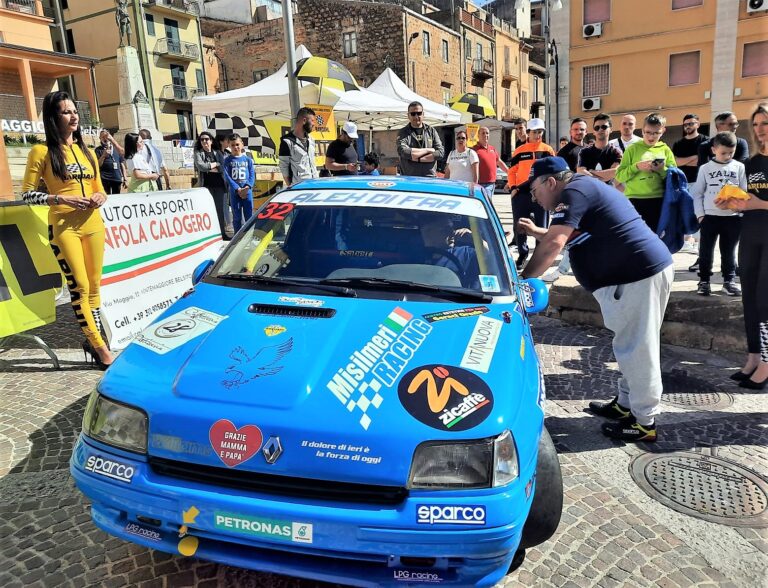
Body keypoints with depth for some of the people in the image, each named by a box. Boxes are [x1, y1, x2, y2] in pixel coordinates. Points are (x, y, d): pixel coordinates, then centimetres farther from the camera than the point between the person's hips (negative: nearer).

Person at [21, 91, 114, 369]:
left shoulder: (87, 152, 15)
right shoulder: (42, 151, -2)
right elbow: (27, 194, -5)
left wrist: (100, 198, -2)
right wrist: (62, 199, -18)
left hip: (93, 224, 6)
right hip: (63, 227, -5)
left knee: (94, 285, 9)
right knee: (79, 287, -5)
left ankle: (92, 340, 21)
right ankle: (100, 346, 1)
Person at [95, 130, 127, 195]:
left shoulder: (116, 148, 15)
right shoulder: (98, 150, 4)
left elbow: (122, 164, 15)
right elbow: (98, 165, -5)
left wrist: (125, 178, 9)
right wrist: (103, 156, -20)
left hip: (117, 178, 3)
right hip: (105, 179, -3)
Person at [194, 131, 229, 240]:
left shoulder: (218, 153, 13)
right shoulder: (198, 153, 8)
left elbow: (223, 168, -1)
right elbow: (201, 166, -10)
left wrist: (208, 167, -5)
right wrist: (215, 164, -1)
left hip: (219, 185, 2)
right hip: (206, 185, -2)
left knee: (220, 209, 4)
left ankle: (222, 233, 9)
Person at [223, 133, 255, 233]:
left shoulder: (247, 159, 7)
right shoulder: (228, 160, 4)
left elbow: (252, 175, 2)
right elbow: (227, 176, -4)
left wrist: (247, 187, -14)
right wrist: (238, 189, -15)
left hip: (247, 191, 0)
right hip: (234, 192, 0)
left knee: (249, 216, 1)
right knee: (237, 217, 5)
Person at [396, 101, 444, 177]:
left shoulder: (431, 131, 14)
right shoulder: (403, 133, 7)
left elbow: (441, 152, 1)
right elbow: (403, 152, -12)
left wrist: (418, 159, -8)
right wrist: (428, 150, -5)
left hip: (430, 177, 2)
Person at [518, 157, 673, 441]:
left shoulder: (575, 191, -13)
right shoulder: (585, 188, 20)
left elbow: (554, 244, -24)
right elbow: (567, 239, 33)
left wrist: (523, 279, -18)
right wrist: (536, 232, 30)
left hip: (639, 274, -11)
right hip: (639, 271, 11)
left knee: (637, 349, -2)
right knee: (630, 345, 19)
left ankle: (644, 422, 8)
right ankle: (625, 404, 32)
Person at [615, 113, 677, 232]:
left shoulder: (665, 150, 9)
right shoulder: (633, 148, 3)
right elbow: (619, 175, -2)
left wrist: (662, 170, -13)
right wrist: (636, 166, -16)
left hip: (657, 201, 2)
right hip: (634, 200, -2)